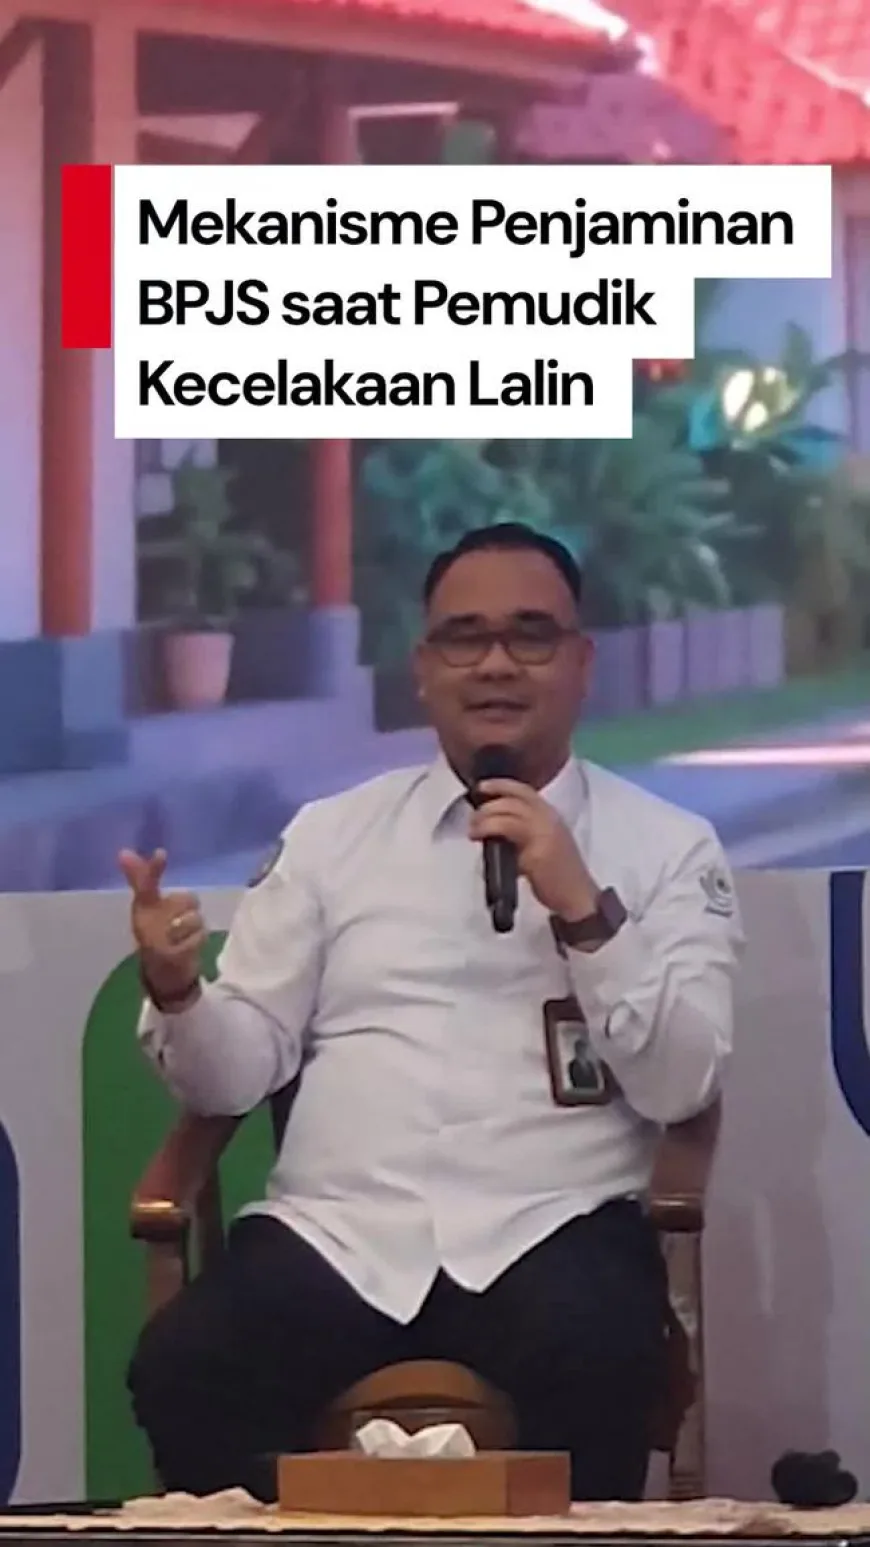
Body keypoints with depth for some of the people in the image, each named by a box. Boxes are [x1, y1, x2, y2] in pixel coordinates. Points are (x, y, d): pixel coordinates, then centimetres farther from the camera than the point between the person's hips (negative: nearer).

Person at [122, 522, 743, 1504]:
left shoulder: (668, 846, 11)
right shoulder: (330, 833, 16)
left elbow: (680, 1085, 0)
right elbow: (235, 1074, 11)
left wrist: (584, 910, -11)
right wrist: (176, 994, -10)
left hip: (550, 1235, -1)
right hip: (334, 1232, 2)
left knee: (598, 1369, -35)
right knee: (179, 1371, -28)